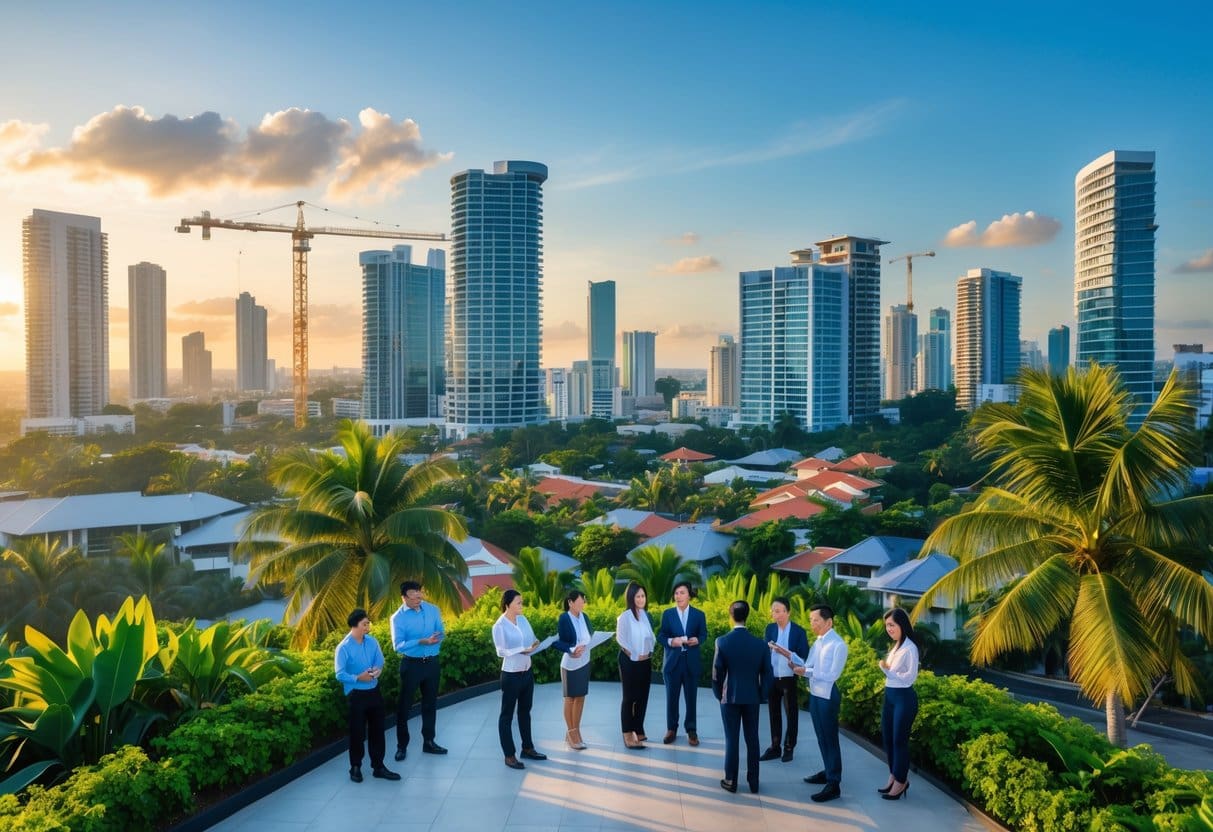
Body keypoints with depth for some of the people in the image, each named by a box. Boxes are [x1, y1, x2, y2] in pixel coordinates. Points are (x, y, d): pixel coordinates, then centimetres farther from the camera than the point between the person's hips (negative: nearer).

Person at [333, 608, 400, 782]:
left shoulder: (372, 642, 1)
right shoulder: (343, 648, -16)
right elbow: (339, 674, -17)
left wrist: (377, 670, -15)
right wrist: (358, 678, -28)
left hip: (374, 691, 5)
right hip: (356, 695, -5)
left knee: (378, 730, 11)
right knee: (357, 732, 6)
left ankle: (378, 767, 22)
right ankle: (355, 768, 25)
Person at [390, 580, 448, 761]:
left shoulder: (433, 610, -1)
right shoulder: (398, 617, -13)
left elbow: (440, 632, 1)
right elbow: (398, 646, -19)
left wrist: (437, 636, -23)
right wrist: (421, 641, -30)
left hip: (431, 663, 4)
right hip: (411, 664, -4)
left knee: (430, 703, 14)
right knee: (404, 705, 5)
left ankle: (428, 742, 29)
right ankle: (402, 745, 18)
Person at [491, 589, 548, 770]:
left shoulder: (523, 619, 3)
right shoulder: (499, 626, -15)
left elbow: (532, 639, 5)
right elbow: (501, 651, -18)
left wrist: (535, 644, -16)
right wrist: (523, 650, -25)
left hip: (527, 672, 7)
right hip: (511, 675, -7)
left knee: (525, 711, 19)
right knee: (507, 714, 6)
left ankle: (527, 749, 33)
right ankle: (509, 756, 14)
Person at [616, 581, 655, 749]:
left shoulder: (646, 615, 6)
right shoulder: (625, 617, -12)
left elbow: (651, 637, 13)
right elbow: (621, 640, -12)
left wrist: (649, 652, -1)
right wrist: (634, 656, -11)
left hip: (646, 661, 6)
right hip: (630, 662, -6)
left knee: (643, 697, 10)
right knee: (629, 697, -1)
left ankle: (638, 730, 22)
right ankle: (628, 735, 3)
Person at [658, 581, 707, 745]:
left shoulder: (699, 614, 1)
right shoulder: (667, 614, 1)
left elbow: (704, 634, 6)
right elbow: (661, 636, 2)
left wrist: (697, 640, -15)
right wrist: (670, 641, -18)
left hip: (691, 662, 0)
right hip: (673, 661, 0)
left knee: (691, 697, 6)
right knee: (671, 697, 7)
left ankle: (691, 730, 18)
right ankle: (671, 729, 20)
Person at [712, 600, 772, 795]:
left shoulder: (722, 642, -13)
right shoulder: (760, 644, -7)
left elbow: (717, 672, -7)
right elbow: (766, 674, -2)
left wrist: (719, 695, 7)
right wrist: (762, 696, 11)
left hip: (730, 697, -2)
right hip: (752, 698, 2)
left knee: (731, 740, 8)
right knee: (752, 740, 11)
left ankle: (730, 781, 16)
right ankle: (753, 783, 18)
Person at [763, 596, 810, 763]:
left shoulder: (799, 631, -9)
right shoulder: (770, 628, 3)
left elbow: (804, 658, -9)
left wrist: (788, 654, -24)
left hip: (790, 679, -3)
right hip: (772, 679, 3)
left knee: (791, 714, 9)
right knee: (774, 713, 12)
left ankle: (789, 748, 22)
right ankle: (775, 747, 23)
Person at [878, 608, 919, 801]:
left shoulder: (909, 648, -16)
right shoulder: (895, 646, 11)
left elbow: (910, 677, -19)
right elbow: (893, 671, 10)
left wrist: (888, 670, -20)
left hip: (904, 698, -9)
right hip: (890, 696, 9)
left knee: (899, 740, 2)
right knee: (887, 738, 14)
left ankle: (901, 781, 15)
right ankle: (894, 776, 28)